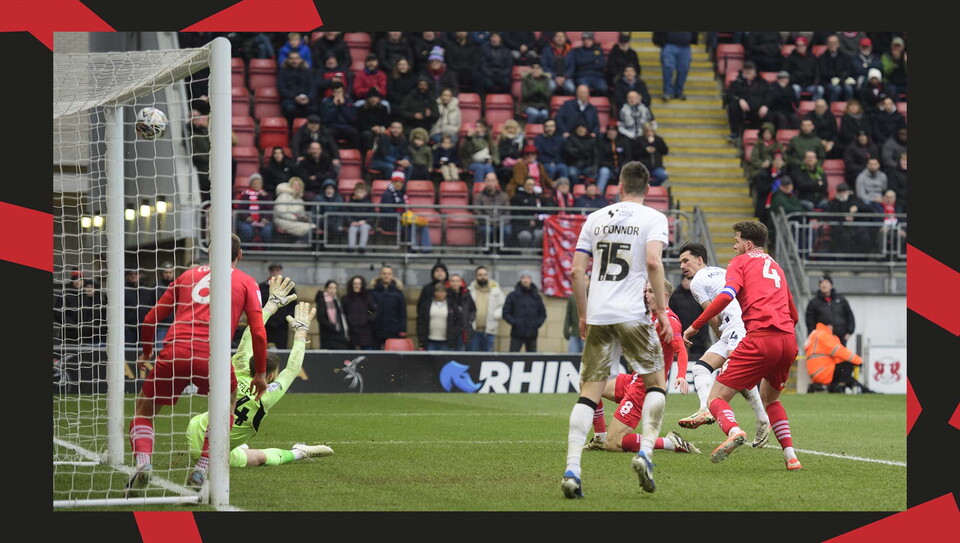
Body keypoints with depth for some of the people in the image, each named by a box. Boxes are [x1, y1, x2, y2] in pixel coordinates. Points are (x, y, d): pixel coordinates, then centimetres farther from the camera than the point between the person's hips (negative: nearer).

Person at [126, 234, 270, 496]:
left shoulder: (188, 275, 24)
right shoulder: (246, 283, 18)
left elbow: (150, 319, 24)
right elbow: (258, 332, 9)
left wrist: (146, 353, 40)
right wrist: (260, 374, 20)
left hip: (174, 353, 1)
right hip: (213, 355, -1)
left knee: (143, 410, 17)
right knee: (226, 406, 28)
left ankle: (143, 462, -11)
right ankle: (201, 470, 14)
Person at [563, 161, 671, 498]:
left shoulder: (596, 218, 13)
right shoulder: (653, 218, 2)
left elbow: (576, 271, 10)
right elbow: (652, 261, -14)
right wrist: (662, 312, -9)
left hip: (597, 317, 3)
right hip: (633, 315, -3)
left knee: (589, 393, 3)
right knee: (656, 382, 15)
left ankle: (572, 470, -9)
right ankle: (645, 453, -3)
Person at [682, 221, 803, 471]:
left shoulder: (740, 262, 10)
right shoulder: (776, 267, 30)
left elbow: (727, 295, -9)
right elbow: (793, 315, 31)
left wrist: (695, 326, -7)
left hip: (760, 338, -6)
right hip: (788, 340, 6)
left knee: (716, 398, -4)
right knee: (770, 399, 29)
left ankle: (734, 431, -37)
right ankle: (791, 456, 12)